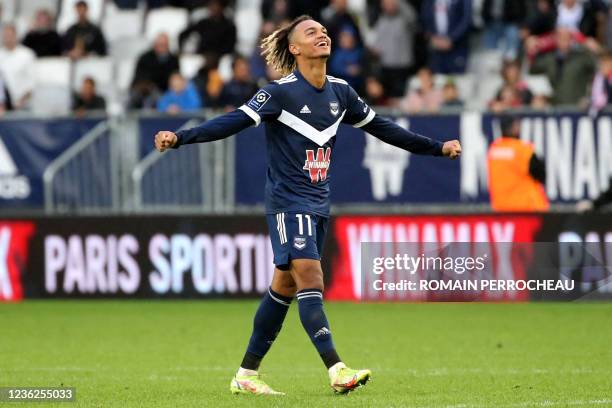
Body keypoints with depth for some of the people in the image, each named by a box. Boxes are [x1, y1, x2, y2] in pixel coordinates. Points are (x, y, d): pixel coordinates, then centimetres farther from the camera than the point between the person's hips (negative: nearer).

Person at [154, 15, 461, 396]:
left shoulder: (340, 92, 7)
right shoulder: (281, 92, -12)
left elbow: (381, 127, 17)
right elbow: (234, 122, -19)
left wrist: (437, 147, 21)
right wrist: (180, 137, -31)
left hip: (319, 204, 7)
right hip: (288, 202, -7)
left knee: (285, 286, 9)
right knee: (310, 280, -16)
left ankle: (247, 375, 16)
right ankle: (337, 371, -24)